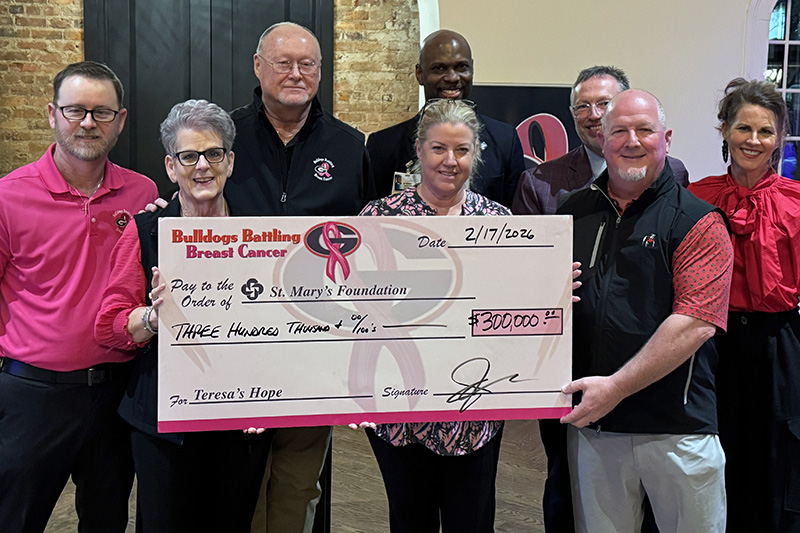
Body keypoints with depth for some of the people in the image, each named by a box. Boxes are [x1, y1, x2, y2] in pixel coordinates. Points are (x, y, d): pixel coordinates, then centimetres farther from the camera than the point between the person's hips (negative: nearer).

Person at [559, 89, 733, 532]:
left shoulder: (698, 222, -5)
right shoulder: (574, 212, 9)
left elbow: (696, 323, -15)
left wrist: (616, 387, -19)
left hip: (676, 428, -3)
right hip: (590, 421, 4)